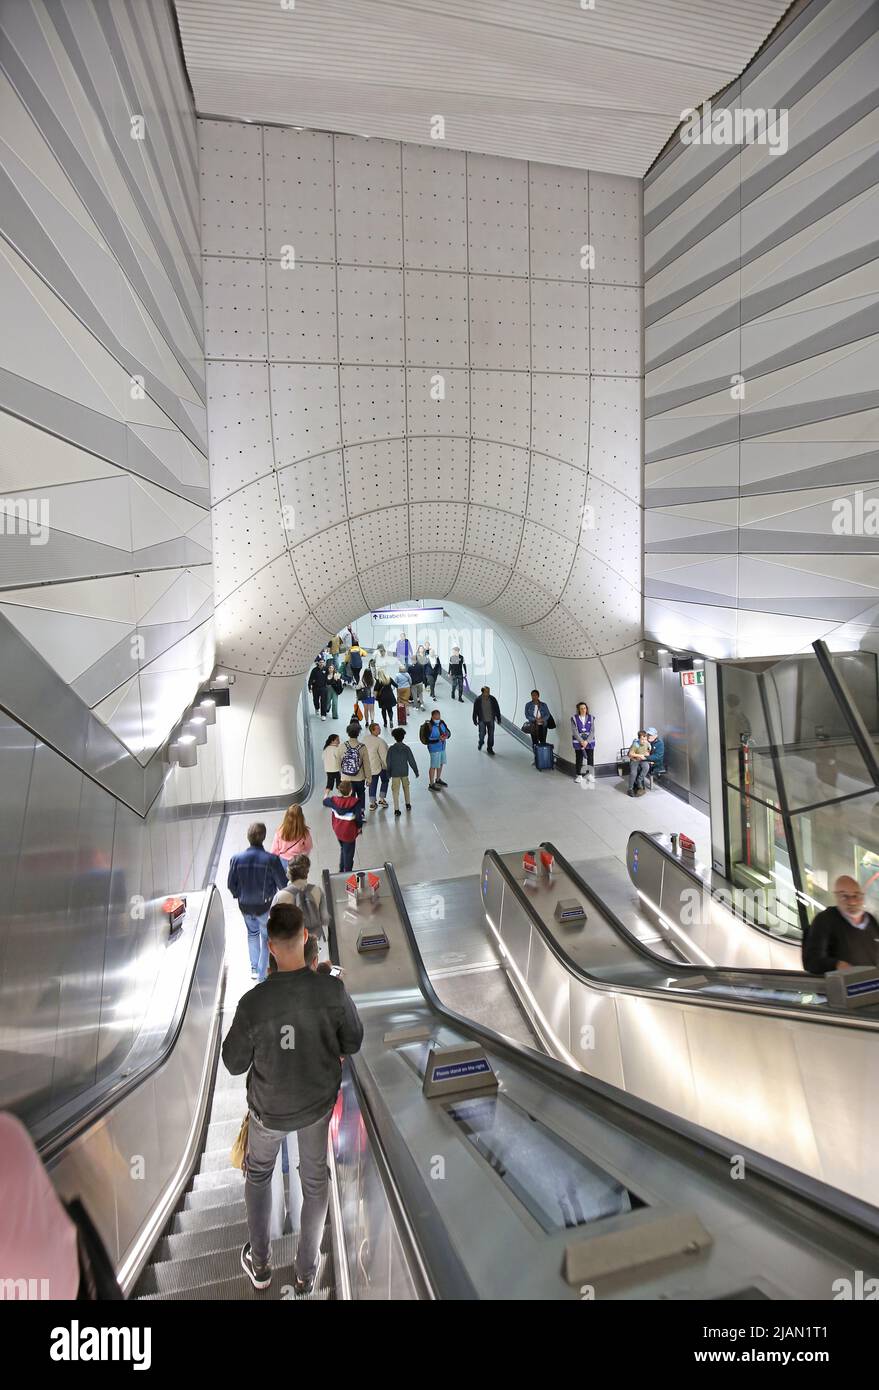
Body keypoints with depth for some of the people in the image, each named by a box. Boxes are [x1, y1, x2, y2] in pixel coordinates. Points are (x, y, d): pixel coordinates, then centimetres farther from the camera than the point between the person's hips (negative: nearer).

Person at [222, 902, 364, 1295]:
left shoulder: (253, 1003, -31)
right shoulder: (333, 990, -27)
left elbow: (233, 1063, -13)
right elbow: (353, 1044, -10)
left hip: (270, 1109, -1)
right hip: (319, 1102, 1)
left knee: (258, 1173, 30)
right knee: (315, 1180, 26)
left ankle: (259, 1264, 45)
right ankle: (306, 1271, 44)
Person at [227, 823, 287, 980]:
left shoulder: (236, 859, -16)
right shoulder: (271, 859, -25)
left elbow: (230, 884, -3)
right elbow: (283, 884, -15)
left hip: (245, 906, 3)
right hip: (265, 905, -3)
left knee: (252, 933, 30)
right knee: (266, 938, 19)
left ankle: (254, 968, 41)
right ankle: (262, 975, 26)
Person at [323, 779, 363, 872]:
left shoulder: (334, 800, -12)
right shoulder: (355, 802, -25)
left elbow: (325, 801, 9)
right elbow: (358, 817, -27)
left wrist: (327, 792, 28)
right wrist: (359, 827, -8)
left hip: (338, 831, 5)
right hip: (349, 833, -5)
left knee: (343, 849, 29)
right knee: (348, 854, 12)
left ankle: (341, 871, 42)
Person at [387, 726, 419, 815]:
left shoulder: (391, 749, -10)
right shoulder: (406, 748, -9)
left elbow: (388, 762, -5)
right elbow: (411, 761, -6)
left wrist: (388, 773, 6)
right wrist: (416, 771, 5)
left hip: (395, 773, -2)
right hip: (405, 772, 2)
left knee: (395, 791, 2)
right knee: (406, 788, 23)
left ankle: (396, 809, -1)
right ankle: (407, 804, 37)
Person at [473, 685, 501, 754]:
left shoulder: (492, 699, -8)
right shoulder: (478, 700, -14)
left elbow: (497, 709, 2)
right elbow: (475, 711, -4)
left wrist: (498, 718, 5)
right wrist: (475, 720, 0)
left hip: (491, 720, 2)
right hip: (482, 721, -2)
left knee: (491, 735, 7)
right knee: (482, 734, -3)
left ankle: (490, 748, 25)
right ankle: (480, 743, 31)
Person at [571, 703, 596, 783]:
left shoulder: (591, 718, 1)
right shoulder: (574, 718, -3)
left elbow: (592, 731, -3)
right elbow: (575, 731, -7)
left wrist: (586, 741, -13)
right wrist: (581, 741, -14)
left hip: (589, 741, 1)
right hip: (578, 742, -1)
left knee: (590, 758, -5)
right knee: (579, 759, 3)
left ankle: (590, 775, 4)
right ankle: (579, 775, 14)